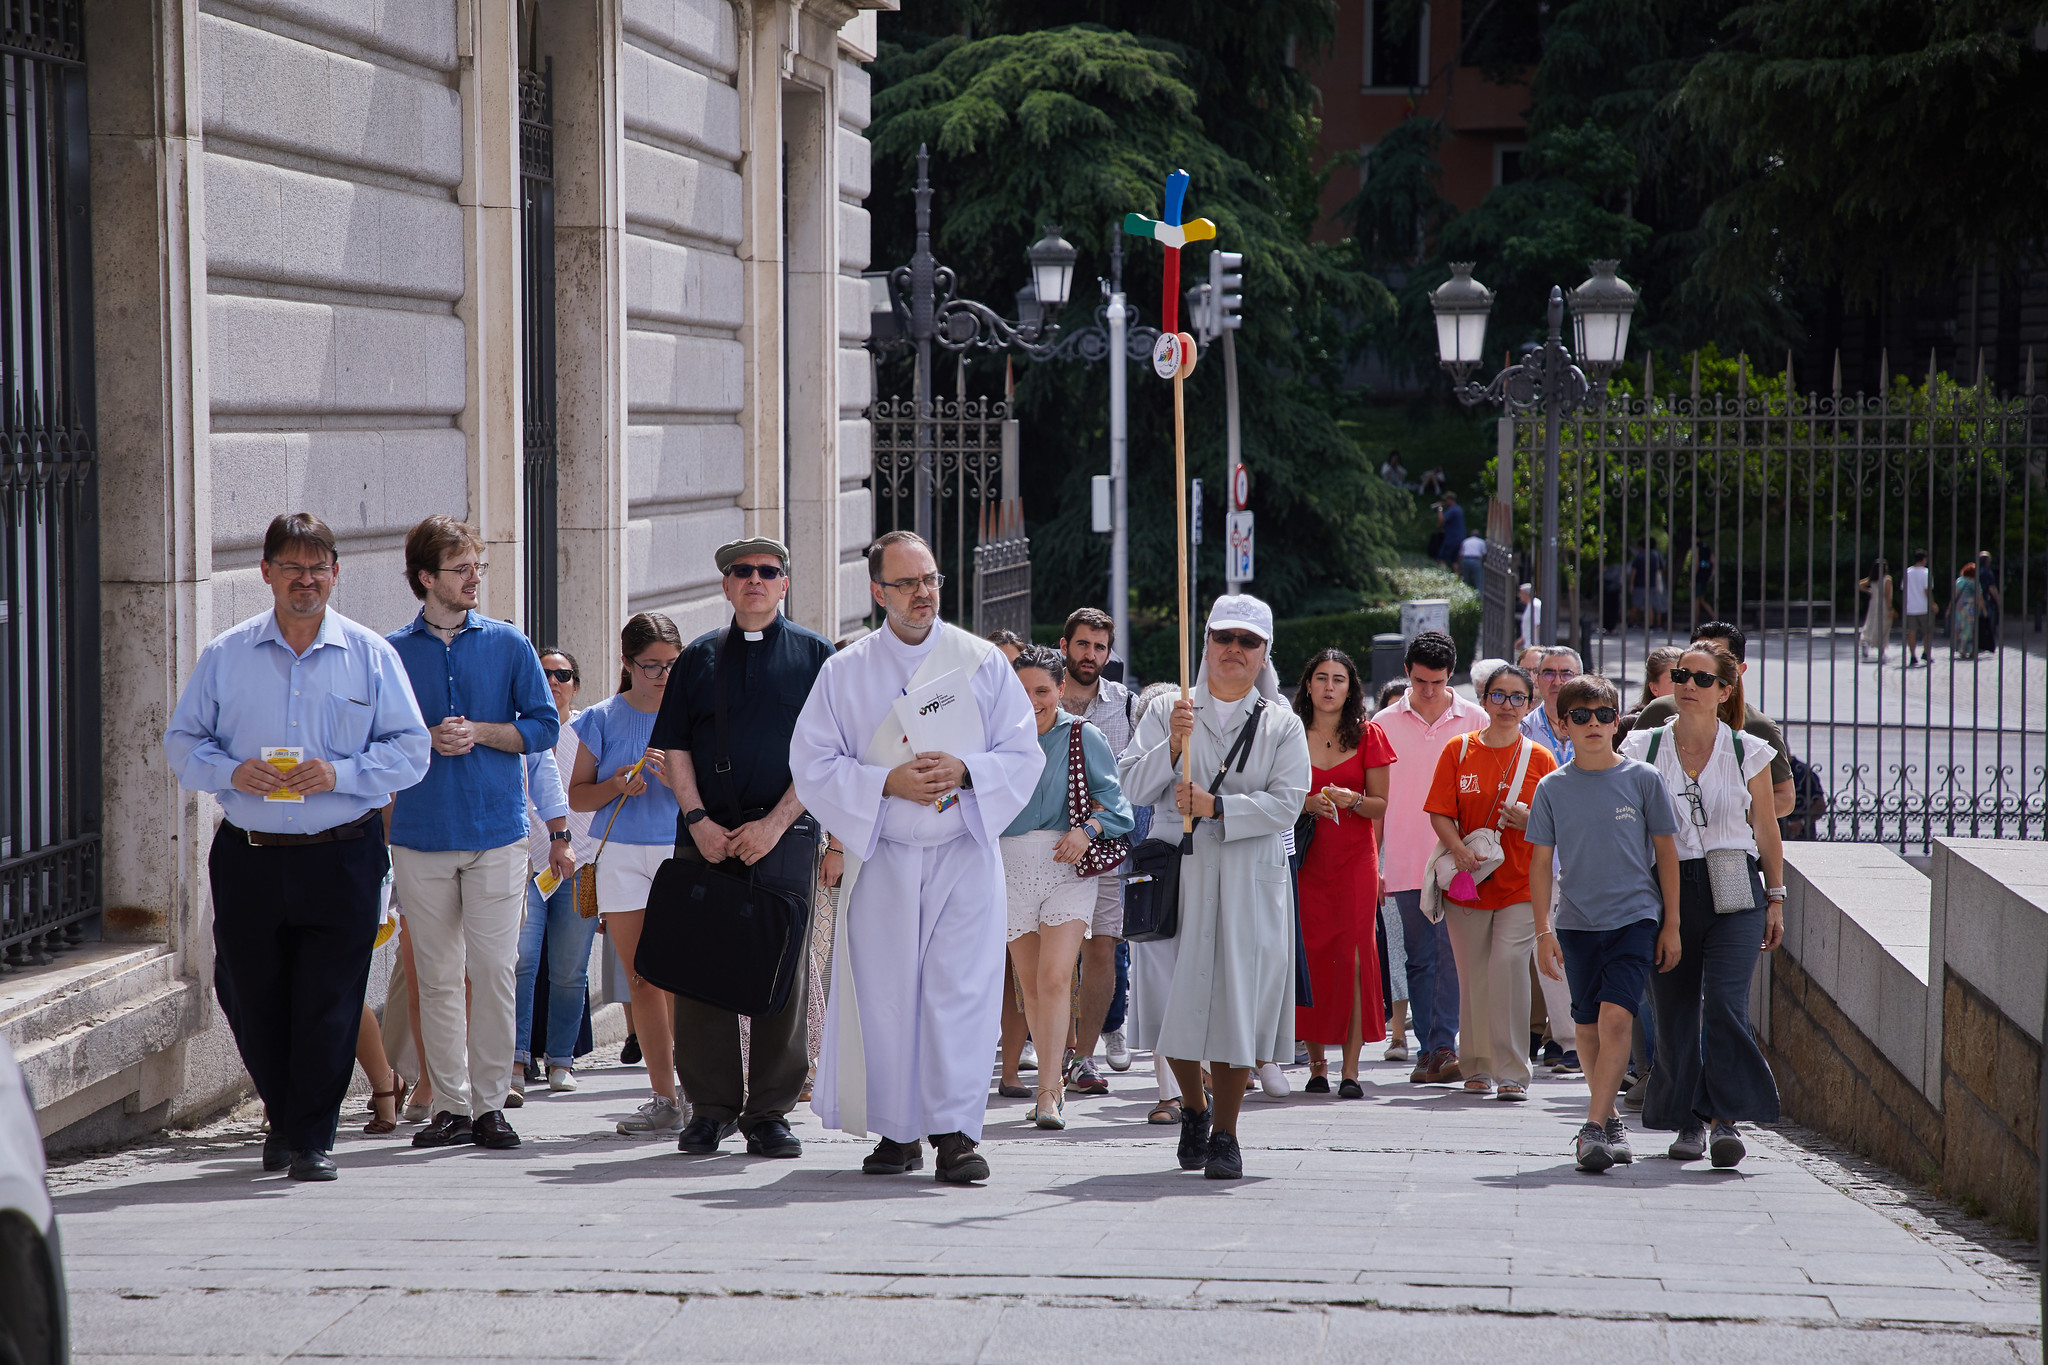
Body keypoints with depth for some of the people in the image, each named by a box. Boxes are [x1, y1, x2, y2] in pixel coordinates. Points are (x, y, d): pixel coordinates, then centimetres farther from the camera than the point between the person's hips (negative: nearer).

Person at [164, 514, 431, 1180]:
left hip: (342, 857, -2)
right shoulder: (224, 656, 7)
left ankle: (314, 1138, 7)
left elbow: (411, 750, 2)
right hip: (248, 857, 2)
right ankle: (283, 1118, 31)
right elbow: (182, 742, 9)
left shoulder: (371, 655, 4)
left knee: (329, 1004, -4)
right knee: (250, 1000, 8)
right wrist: (231, 772, -11)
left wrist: (339, 773, -14)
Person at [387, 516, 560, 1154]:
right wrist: (428, 739, -9)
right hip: (421, 833, 1)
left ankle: (490, 1103, 2)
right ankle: (450, 1106, 9)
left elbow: (544, 726, 5)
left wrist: (481, 732, -9)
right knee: (437, 976, 3)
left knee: (494, 972, -5)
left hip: (497, 832, -1)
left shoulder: (507, 644, 7)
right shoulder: (392, 652, 7)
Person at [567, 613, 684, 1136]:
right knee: (641, 978, 2)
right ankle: (663, 1097, 6)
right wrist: (616, 787, -9)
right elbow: (577, 796, 11)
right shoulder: (604, 719, 7)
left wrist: (678, 777, -15)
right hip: (622, 856, 2)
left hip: (682, 852, -2)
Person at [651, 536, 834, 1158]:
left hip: (786, 836, -2)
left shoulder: (815, 655, 6)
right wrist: (698, 819, -5)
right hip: (706, 835, 2)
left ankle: (769, 1112, 4)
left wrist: (774, 825, -10)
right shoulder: (700, 658, 13)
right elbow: (675, 748, 11)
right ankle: (710, 1107, 8)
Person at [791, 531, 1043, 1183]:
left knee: (961, 988, -9)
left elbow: (1025, 754, 4)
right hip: (882, 859, 1)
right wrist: (887, 782, -13)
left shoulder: (983, 662, 6)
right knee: (885, 991, 1)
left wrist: (965, 772, -15)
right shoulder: (844, 672, 6)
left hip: (964, 854, -1)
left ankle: (956, 1131, -8)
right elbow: (812, 765, 2)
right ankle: (899, 1132, 12)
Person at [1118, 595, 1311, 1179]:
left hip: (1252, 880, -1)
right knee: (1179, 999, 1)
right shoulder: (1169, 715, 8)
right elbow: (1131, 785, -1)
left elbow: (1286, 801, -4)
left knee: (1239, 998, -3)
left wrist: (1217, 807, -15)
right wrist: (1173, 746, -16)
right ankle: (1194, 1109, 26)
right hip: (1180, 871, 1)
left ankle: (1224, 1134, 4)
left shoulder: (1282, 726, 7)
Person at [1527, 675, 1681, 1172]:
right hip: (1576, 922, 3)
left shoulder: (1642, 779, -1)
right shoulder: (1552, 788, 3)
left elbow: (1666, 852, 4)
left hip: (1635, 916, -3)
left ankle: (1595, 1127, -19)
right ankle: (1610, 1121, 24)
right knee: (1588, 1025, 8)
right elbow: (1540, 862, 6)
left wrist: (1671, 925, 2)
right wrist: (1543, 931, -1)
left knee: (1616, 1015, -17)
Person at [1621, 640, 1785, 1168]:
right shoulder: (1643, 748, 4)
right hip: (1667, 890, 1)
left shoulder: (1748, 753, 4)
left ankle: (1726, 1117, -11)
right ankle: (1689, 1121, 16)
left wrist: (1775, 898, 11)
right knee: (1674, 1010, 3)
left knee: (1725, 1001, -16)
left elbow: (1766, 830, 11)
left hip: (1734, 892, -1)